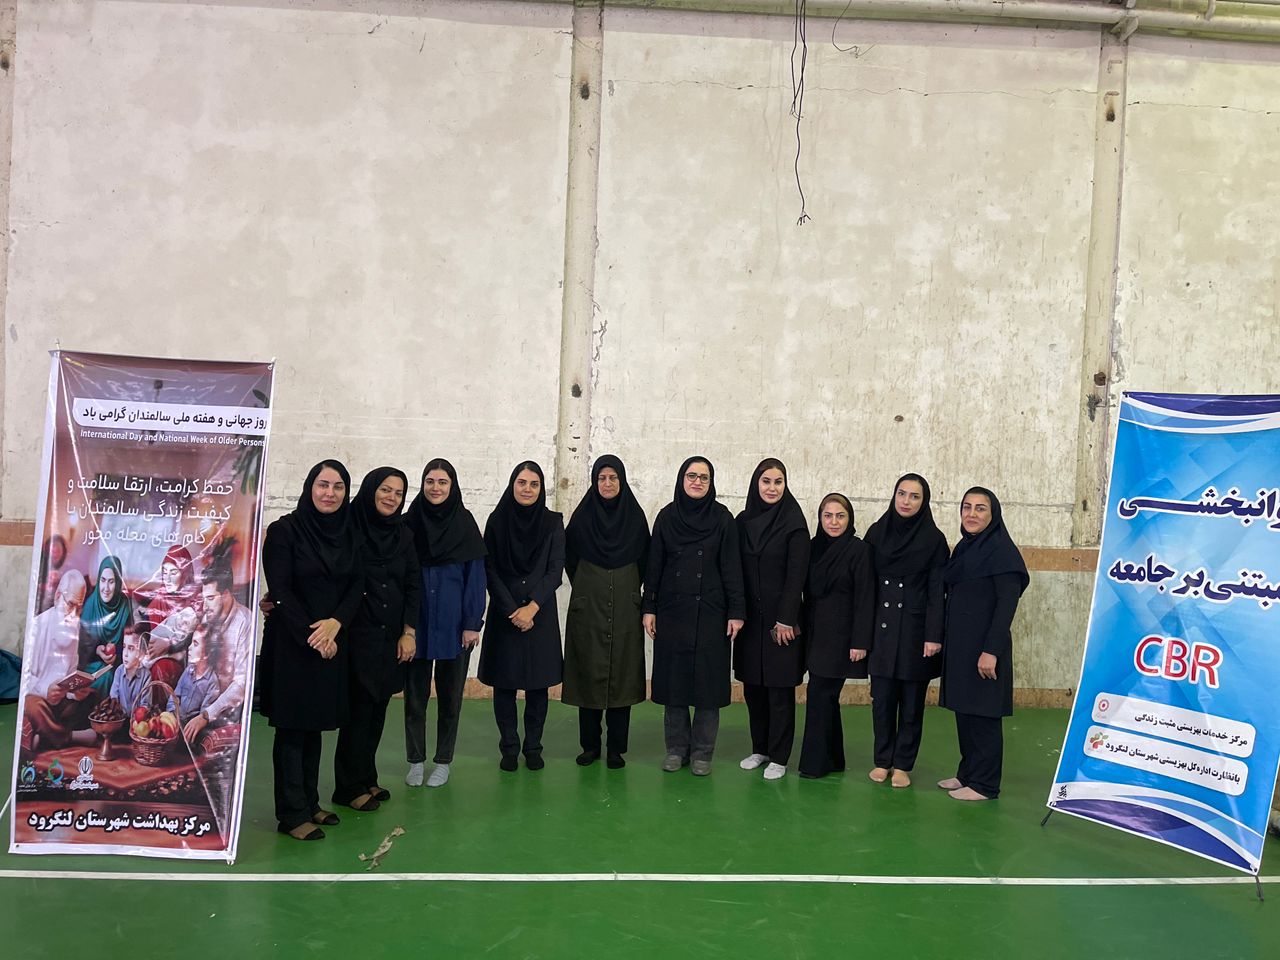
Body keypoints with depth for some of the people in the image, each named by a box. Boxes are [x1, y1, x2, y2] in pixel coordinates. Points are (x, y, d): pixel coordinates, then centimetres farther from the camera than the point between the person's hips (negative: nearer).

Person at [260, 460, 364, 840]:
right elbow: (280, 590, -12)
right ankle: (292, 814, 9)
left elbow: (357, 585, 4)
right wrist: (310, 634, -15)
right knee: (292, 727, 1)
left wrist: (336, 622, -12)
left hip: (332, 641, 5)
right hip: (291, 643, -5)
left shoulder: (349, 533, 7)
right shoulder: (285, 529, -8)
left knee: (315, 725, 13)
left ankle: (310, 803, 23)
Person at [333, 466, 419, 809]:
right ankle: (350, 786, 11)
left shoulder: (403, 535, 9)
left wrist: (409, 632, 3)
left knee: (378, 707, 9)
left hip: (391, 636, 5)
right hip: (358, 633, -5)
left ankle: (367, 777, 22)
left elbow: (413, 586, 9)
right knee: (359, 706, -2)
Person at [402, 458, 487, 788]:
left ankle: (443, 761, 22)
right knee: (415, 692, 8)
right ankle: (415, 760, 22)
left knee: (450, 692, 8)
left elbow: (475, 575, -3)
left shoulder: (465, 523, -3)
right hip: (416, 621, 1)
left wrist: (473, 623, -8)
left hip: (453, 623, -1)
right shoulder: (410, 522, 0)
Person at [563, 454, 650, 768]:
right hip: (588, 607, 0)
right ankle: (590, 745, 14)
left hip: (625, 608, 0)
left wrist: (629, 589, 7)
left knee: (622, 674, 2)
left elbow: (644, 560, 9)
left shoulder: (635, 515, 4)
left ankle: (617, 748, 10)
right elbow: (570, 558, 9)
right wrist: (586, 588, 9)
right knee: (588, 673, 2)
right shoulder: (582, 516, 2)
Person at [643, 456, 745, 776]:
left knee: (707, 681, 2)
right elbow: (654, 564, 5)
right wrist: (648, 608, 1)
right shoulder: (667, 516, 4)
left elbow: (732, 567, -3)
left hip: (710, 612, -2)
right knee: (673, 679, 5)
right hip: (672, 611, 2)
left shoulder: (722, 518, 0)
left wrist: (736, 612, -7)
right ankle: (676, 748, 18)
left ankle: (702, 752, 13)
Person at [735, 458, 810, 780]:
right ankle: (759, 748, 24)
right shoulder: (743, 521, 6)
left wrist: (786, 619, -13)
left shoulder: (793, 522, -6)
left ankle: (779, 757, 12)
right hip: (750, 617, 4)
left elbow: (796, 574, -10)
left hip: (781, 617, -4)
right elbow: (737, 570, 9)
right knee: (753, 685, 10)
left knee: (780, 687, 2)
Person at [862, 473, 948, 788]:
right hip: (881, 628, 2)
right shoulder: (877, 532, 4)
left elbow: (937, 591, -5)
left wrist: (934, 636, -12)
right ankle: (883, 760, 19)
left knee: (912, 700, 5)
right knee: (882, 698, 5)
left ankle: (903, 764, 17)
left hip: (915, 629, -2)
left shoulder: (934, 538, -3)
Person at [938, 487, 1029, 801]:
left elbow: (1007, 604, -16)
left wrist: (991, 650, -21)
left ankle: (984, 784, 10)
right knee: (963, 710, 13)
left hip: (983, 645, -8)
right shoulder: (963, 548, 12)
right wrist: (944, 639, 12)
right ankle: (967, 773, 25)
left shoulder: (1002, 550, -11)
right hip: (958, 643, 8)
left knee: (982, 714, 0)